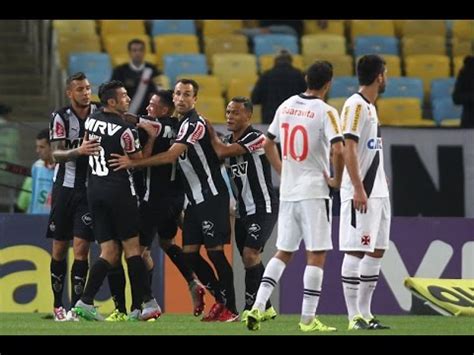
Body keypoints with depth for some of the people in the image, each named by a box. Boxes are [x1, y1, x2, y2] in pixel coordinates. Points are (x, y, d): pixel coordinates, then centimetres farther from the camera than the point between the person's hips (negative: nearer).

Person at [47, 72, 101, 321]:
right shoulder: (61, 117, -6)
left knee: (81, 247, -8)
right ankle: (57, 304, 19)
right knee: (60, 248, 7)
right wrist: (79, 151, -32)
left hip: (90, 188, 0)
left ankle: (76, 306, -8)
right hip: (65, 186, 0)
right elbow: (56, 154, -14)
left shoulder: (100, 113, -1)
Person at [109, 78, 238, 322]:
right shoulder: (181, 125, 15)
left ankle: (230, 309, -2)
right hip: (194, 199, 9)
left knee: (215, 251, -8)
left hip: (211, 197, -9)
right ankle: (221, 299, 18)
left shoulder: (195, 124, -14)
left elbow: (170, 156, -22)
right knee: (190, 253, 6)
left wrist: (133, 163, -20)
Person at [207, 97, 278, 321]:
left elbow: (222, 152, -22)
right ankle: (266, 308, 19)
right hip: (243, 210, 9)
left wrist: (210, 130, -7)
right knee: (250, 260, 10)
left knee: (250, 255, -18)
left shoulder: (255, 138, -16)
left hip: (263, 208, -9)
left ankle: (251, 307, -13)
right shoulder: (228, 140, 10)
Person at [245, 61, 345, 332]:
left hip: (287, 191, 6)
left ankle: (258, 307, 3)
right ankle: (308, 319, -1)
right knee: (316, 254, 0)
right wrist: (337, 180, -9)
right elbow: (338, 150, -23)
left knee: (284, 251, 15)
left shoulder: (286, 106, 7)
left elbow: (269, 143, 18)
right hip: (314, 191, -6)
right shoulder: (325, 112, -12)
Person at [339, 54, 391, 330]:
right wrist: (358, 189, -22)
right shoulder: (355, 105, -11)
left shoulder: (370, 106, 18)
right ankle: (354, 316, -7)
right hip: (361, 192, -10)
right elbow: (349, 149, -18)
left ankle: (365, 313, 14)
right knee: (356, 250, -7)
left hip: (378, 191, 10)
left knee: (377, 250, 10)